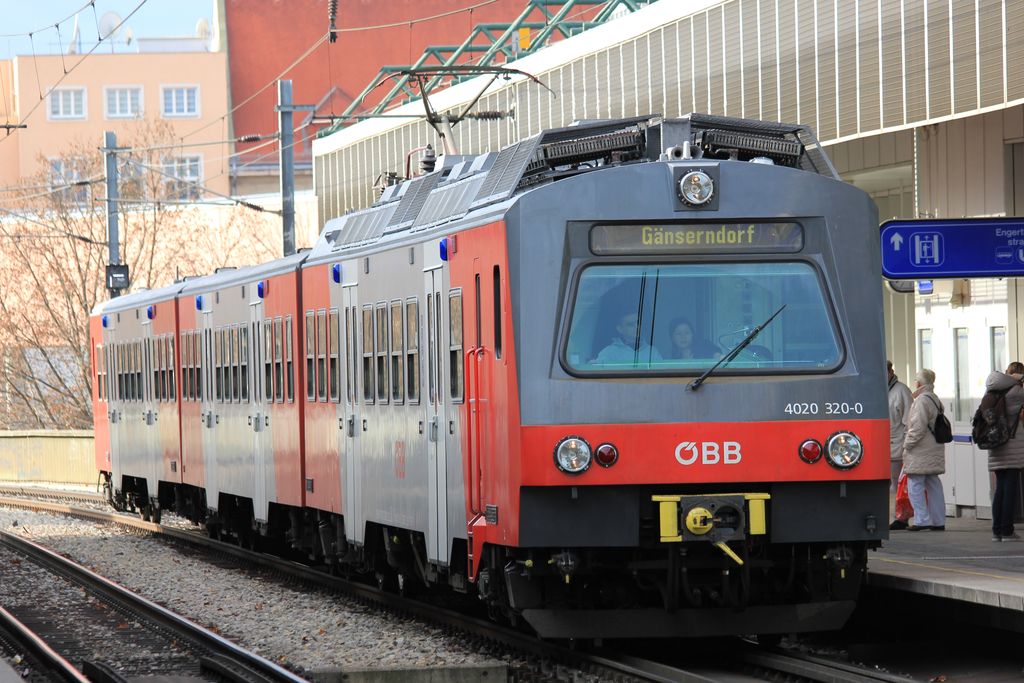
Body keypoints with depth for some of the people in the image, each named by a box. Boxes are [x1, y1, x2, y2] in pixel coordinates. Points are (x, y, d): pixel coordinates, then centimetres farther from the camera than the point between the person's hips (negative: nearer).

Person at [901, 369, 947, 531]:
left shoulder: (921, 400, -15)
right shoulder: (935, 399, 15)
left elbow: (918, 427, -20)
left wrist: (908, 444, -11)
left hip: (920, 451, -9)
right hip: (935, 450, 9)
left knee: (915, 484, -5)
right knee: (933, 484, 11)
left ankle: (922, 520, -9)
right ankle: (938, 521, 12)